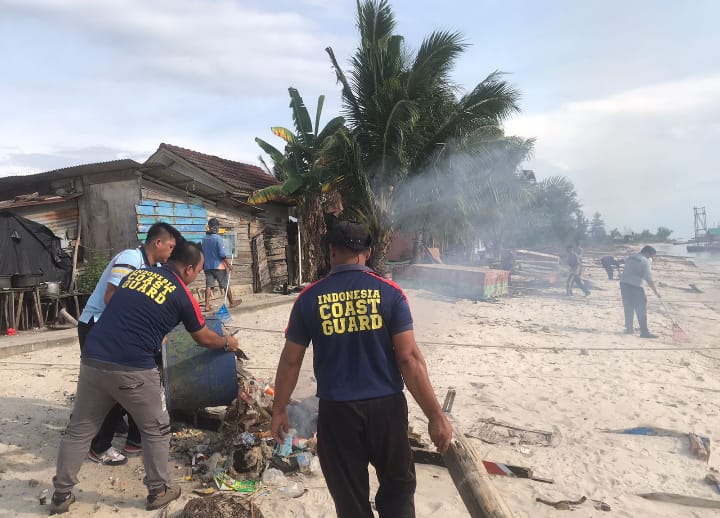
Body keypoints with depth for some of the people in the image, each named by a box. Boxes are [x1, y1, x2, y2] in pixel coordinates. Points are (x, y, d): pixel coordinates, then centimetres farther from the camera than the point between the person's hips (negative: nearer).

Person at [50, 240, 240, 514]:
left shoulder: (136, 273, 15)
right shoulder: (182, 296, 2)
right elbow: (204, 339, 16)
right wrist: (227, 343, 36)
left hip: (92, 360, 5)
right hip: (132, 369, -5)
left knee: (79, 429, 19)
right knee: (156, 430, 15)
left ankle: (61, 495, 29)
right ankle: (158, 491, 25)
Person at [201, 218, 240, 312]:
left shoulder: (204, 239, 5)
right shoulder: (218, 238, -14)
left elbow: (203, 253, 12)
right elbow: (222, 254, -17)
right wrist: (228, 264, -9)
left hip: (208, 266, 5)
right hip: (218, 266, -5)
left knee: (208, 286, 4)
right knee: (226, 285, 8)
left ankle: (207, 305, -2)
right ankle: (232, 303, 20)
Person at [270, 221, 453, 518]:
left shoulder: (309, 298, -4)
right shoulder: (390, 293, -7)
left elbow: (291, 361, 2)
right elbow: (409, 359, -11)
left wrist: (279, 410, 15)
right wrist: (435, 415, -4)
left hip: (336, 410, 1)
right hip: (386, 405, 0)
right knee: (398, 485, 21)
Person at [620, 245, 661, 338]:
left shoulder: (630, 258, 16)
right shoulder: (645, 261, -6)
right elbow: (649, 279, -9)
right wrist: (656, 292, -5)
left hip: (624, 284, 7)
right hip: (636, 286, -7)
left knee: (628, 309, 16)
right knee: (641, 310, -2)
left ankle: (629, 328, 22)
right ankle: (644, 332, -2)